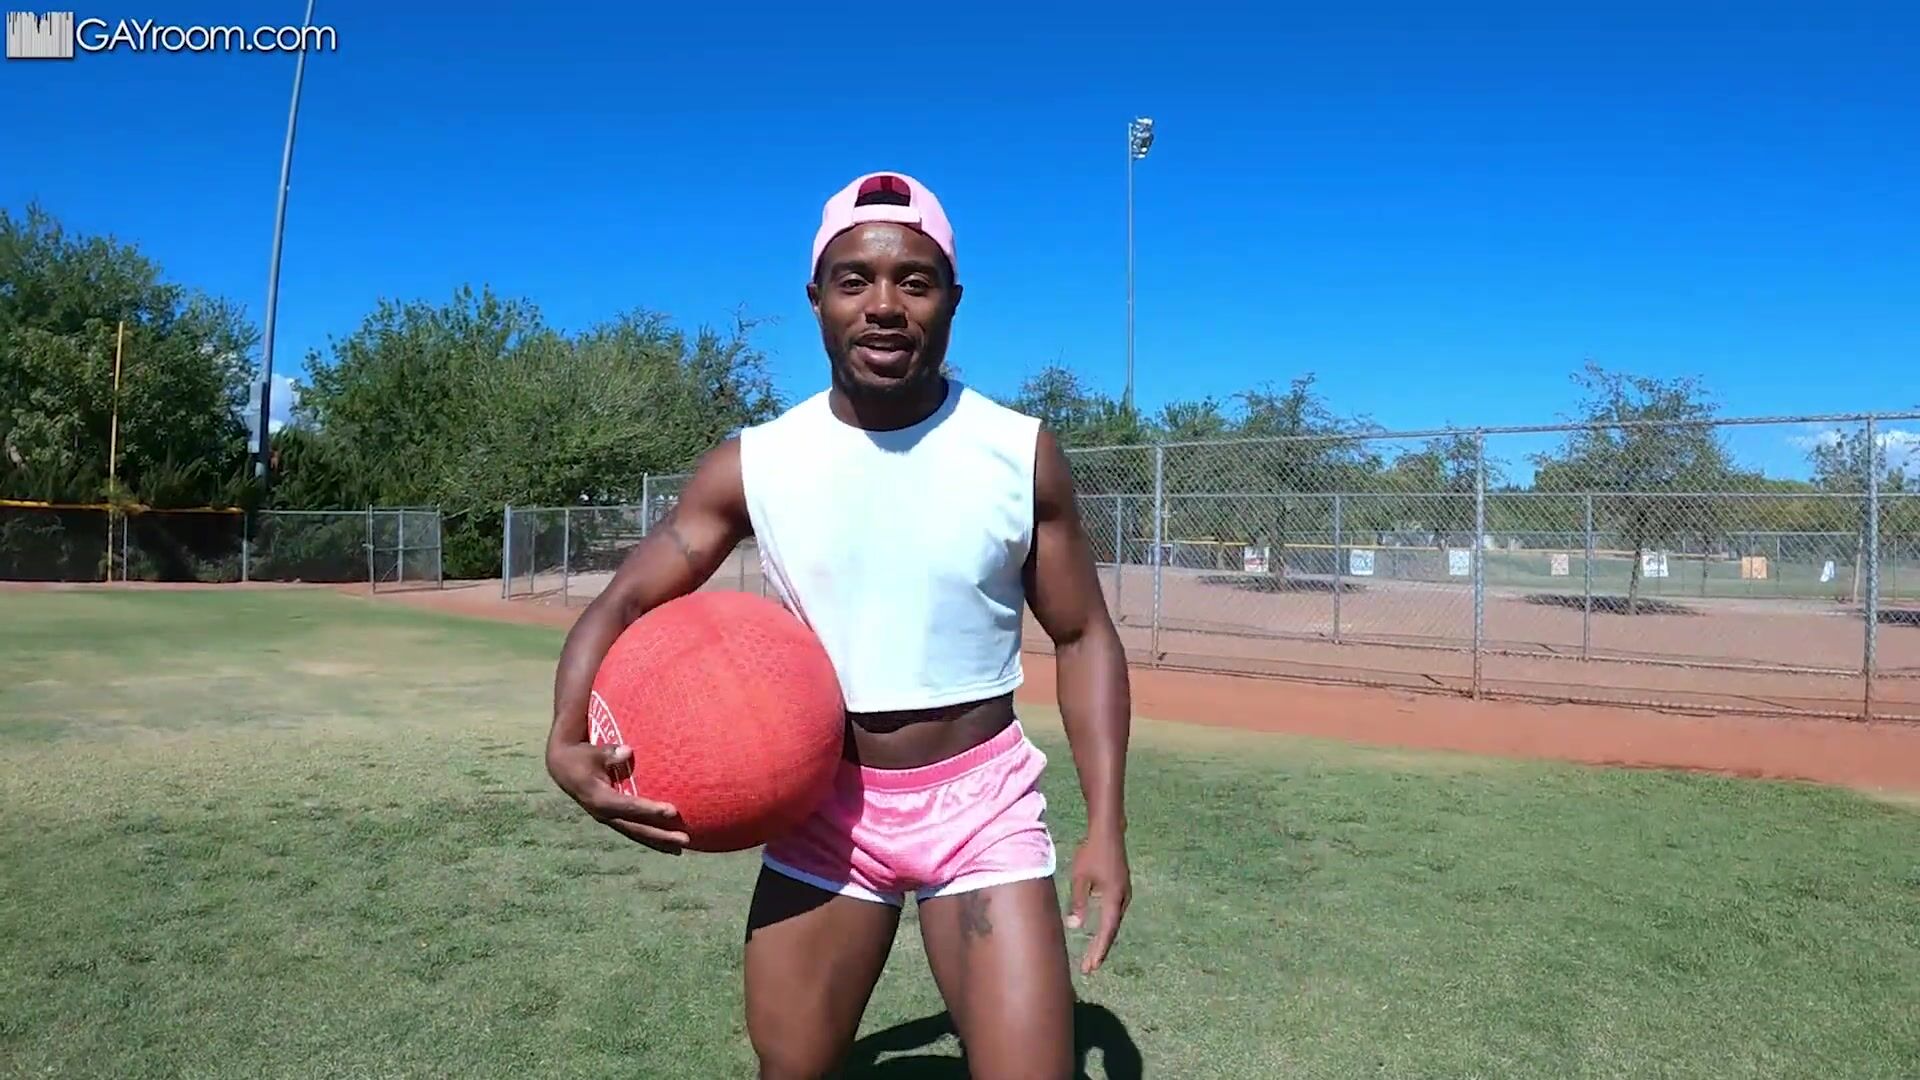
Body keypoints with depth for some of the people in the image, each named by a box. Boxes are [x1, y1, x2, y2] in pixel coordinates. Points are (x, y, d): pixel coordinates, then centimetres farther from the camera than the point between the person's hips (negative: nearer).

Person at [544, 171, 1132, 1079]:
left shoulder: (1023, 455, -8)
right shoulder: (752, 465, -7)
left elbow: (1083, 637, 0)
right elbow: (623, 602, -3)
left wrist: (1106, 821, -9)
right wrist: (569, 742, -23)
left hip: (982, 804, -1)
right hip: (825, 806, 2)